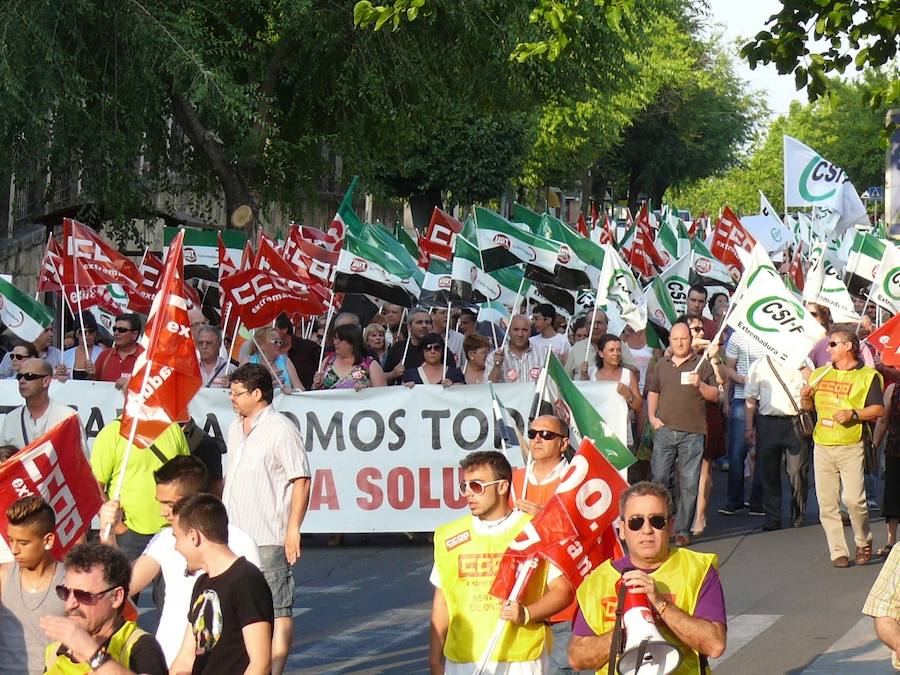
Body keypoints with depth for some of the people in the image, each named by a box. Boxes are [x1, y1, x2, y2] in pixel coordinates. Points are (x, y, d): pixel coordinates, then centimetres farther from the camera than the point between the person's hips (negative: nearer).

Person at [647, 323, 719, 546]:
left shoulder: (702, 364, 3)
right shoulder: (662, 365, 14)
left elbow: (715, 395, 0)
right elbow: (653, 392, 22)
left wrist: (700, 385, -18)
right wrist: (652, 416, 8)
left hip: (692, 433, -3)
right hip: (664, 430, 3)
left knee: (689, 484, -2)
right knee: (659, 479, 1)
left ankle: (682, 530, 3)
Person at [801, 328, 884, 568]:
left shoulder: (867, 376, 1)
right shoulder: (819, 374, 17)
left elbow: (878, 409, -5)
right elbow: (809, 406, 24)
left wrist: (853, 414, -19)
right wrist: (805, 398, 1)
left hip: (851, 448, -5)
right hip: (822, 447, 5)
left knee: (853, 499, -14)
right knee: (827, 504, 1)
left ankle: (864, 542, 10)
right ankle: (838, 552, 7)